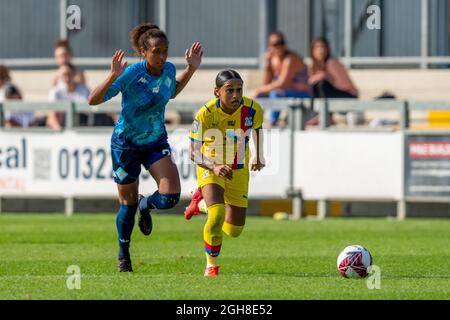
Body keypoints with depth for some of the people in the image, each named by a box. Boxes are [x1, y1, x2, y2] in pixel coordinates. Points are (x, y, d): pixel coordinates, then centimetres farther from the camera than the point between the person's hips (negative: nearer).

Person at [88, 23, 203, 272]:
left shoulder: (168, 70, -8)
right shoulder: (131, 74, -25)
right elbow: (93, 100, -26)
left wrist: (191, 69, 5)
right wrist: (112, 77, -41)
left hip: (156, 142, 4)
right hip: (126, 144, -4)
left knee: (170, 197, -15)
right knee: (128, 203, 10)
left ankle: (146, 205, 22)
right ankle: (123, 256, 34)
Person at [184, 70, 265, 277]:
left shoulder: (252, 109, -18)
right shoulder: (205, 114, -26)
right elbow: (194, 153, -21)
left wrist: (259, 157, 20)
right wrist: (214, 167, -40)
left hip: (238, 171, 3)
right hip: (210, 167, -3)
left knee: (233, 231, 8)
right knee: (217, 215, -27)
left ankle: (201, 203, 39)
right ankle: (211, 265, -2)